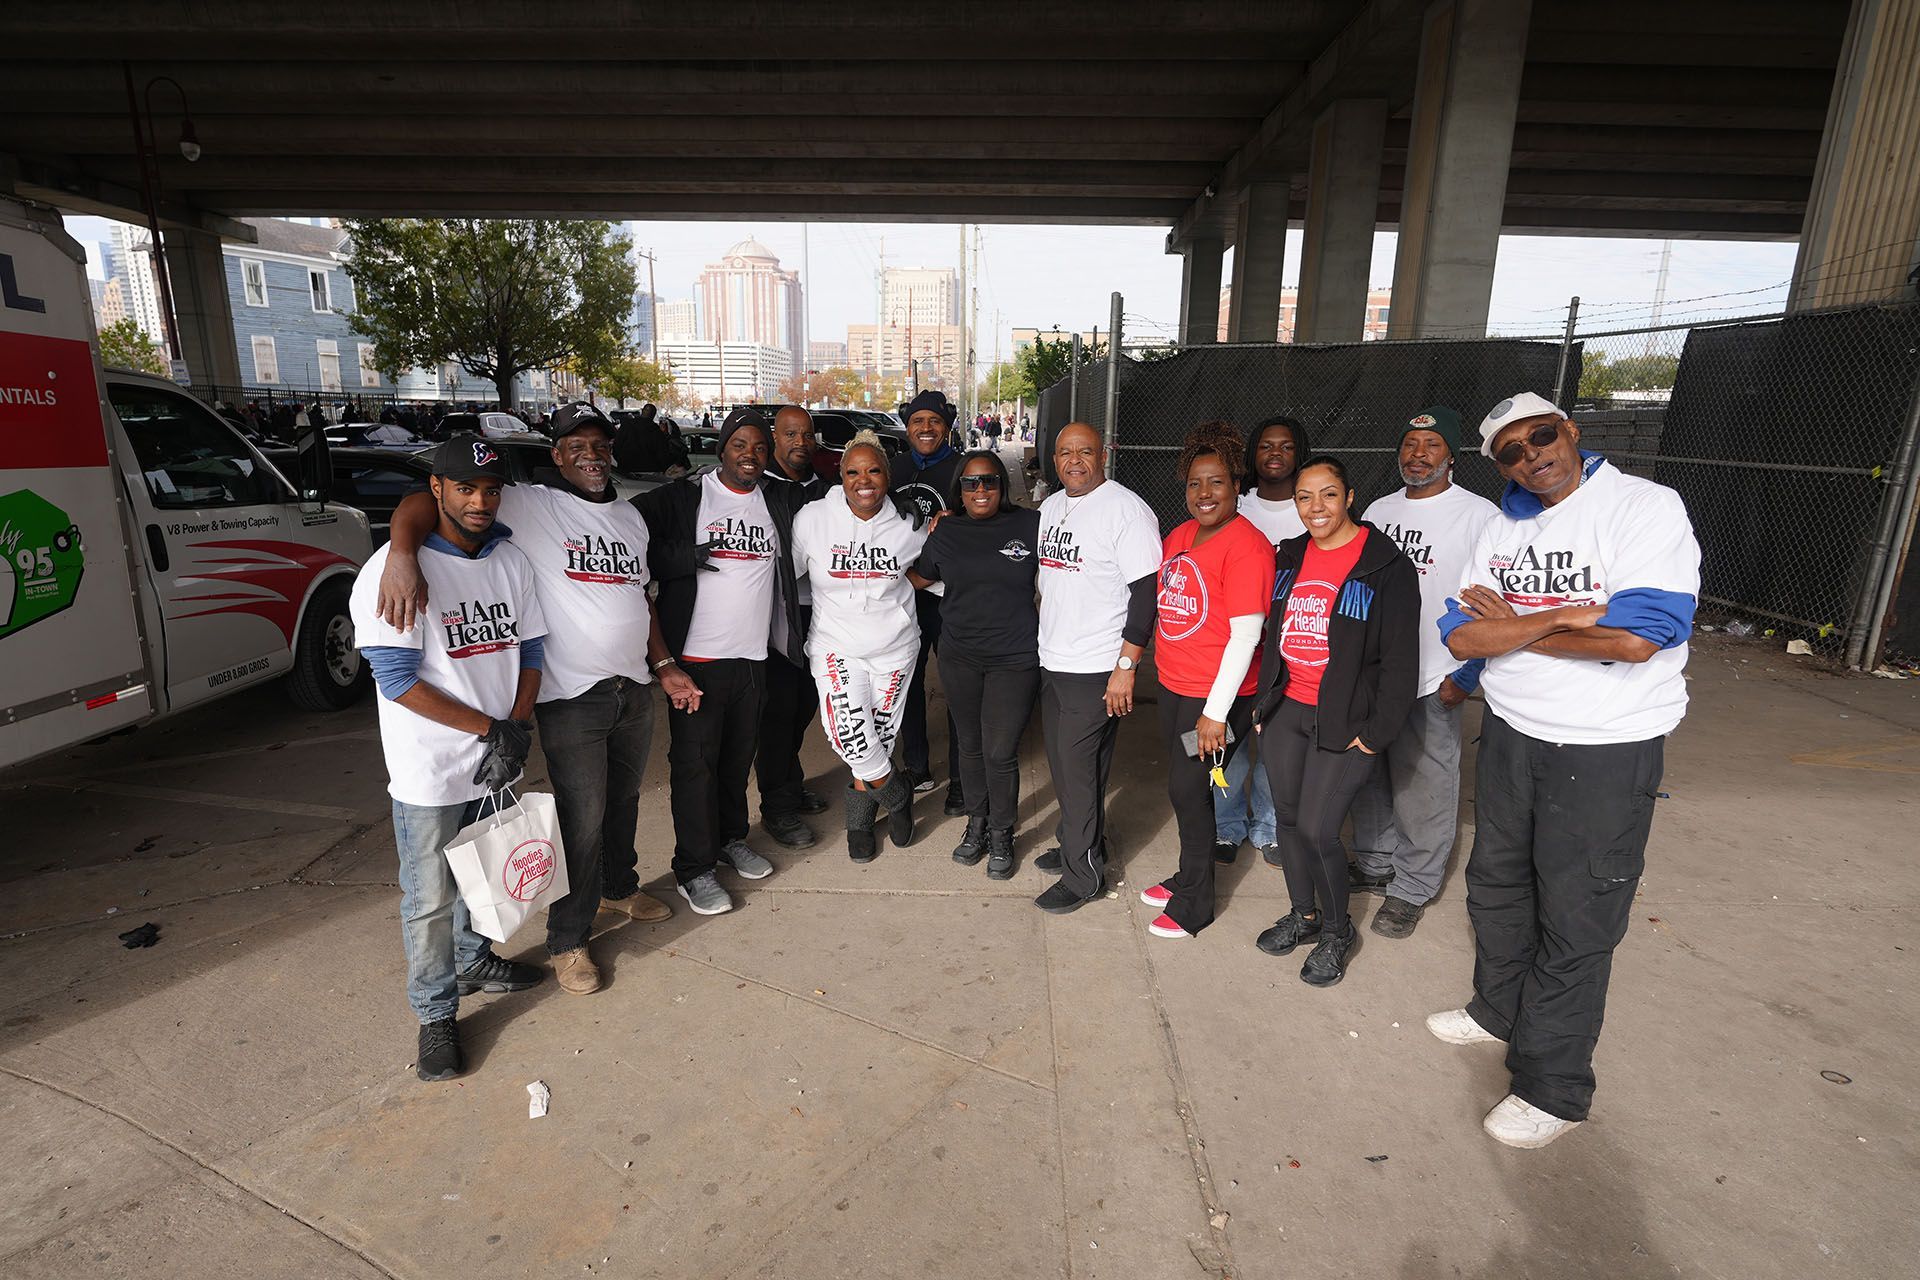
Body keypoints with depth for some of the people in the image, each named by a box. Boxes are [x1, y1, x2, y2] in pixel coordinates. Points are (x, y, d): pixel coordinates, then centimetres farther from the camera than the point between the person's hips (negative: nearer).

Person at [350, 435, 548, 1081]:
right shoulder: (396, 568, -16)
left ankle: (474, 960, 47)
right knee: (430, 898, 7)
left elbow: (529, 648, 6)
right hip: (430, 773, -5)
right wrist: (490, 728, -18)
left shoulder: (511, 561, 2)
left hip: (497, 761, 6)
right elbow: (397, 678, -19)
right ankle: (436, 1015, 26)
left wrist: (518, 728, -9)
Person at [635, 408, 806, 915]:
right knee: (695, 761, 2)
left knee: (738, 755, 17)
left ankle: (732, 838, 38)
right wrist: (691, 555, -18)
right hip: (697, 656, -4)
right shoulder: (682, 497, -3)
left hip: (753, 655, 4)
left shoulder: (779, 501, 9)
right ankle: (694, 869, 16)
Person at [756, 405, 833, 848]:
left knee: (804, 703, 16)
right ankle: (777, 807, 12)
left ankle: (790, 784, 35)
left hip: (815, 613, 6)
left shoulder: (822, 488, 12)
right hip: (775, 615, -6)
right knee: (778, 708, -1)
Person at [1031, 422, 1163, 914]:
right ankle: (1075, 845, 35)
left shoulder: (1126, 509, -13)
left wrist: (1126, 665, -19)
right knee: (1062, 763, 17)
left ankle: (1083, 874, 13)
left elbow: (1146, 590, -16)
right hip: (1052, 661, 8)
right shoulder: (1050, 506, 12)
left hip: (1096, 669, -8)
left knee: (1079, 770, -2)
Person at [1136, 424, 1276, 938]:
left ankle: (1194, 904, 20)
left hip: (1216, 695, -7)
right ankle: (1188, 877, 36)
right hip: (1173, 685, 7)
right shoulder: (1179, 537, 9)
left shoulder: (1246, 545, -16)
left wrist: (1216, 712, -19)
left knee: (1188, 788, 1)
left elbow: (1246, 635, -19)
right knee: (1182, 785, 16)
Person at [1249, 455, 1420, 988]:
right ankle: (1303, 914, 34)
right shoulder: (1289, 556, 9)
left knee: (1317, 828, -6)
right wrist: (1262, 700, 14)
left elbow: (1400, 659, -10)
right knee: (1288, 818, 13)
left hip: (1342, 720, -6)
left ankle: (1337, 930, 19)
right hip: (1285, 711, 6)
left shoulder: (1386, 564, -10)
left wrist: (1377, 731, -12)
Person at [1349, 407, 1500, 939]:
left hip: (1432, 681, -5)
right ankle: (1373, 866, 33)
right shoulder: (1378, 510, 10)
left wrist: (1467, 675, -13)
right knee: (1370, 779, 16)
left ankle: (1412, 889, 20)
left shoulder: (1479, 515, -7)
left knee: (1423, 790, 4)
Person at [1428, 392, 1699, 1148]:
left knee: (1575, 922, 5)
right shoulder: (1503, 529, 5)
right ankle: (1499, 1010, 44)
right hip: (1509, 735, 6)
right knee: (1496, 885, 20)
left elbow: (1635, 638, -26)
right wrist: (1562, 618, -20)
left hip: (1606, 751, -6)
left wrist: (1508, 622, -14)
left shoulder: (1646, 509, -13)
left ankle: (1553, 1090, 22)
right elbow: (1462, 636, -6)